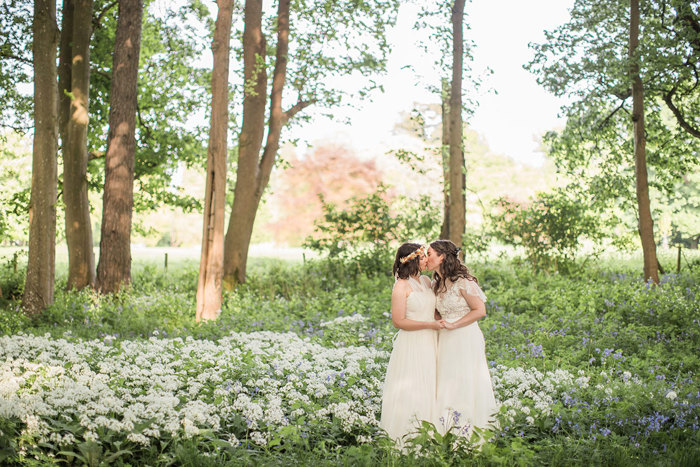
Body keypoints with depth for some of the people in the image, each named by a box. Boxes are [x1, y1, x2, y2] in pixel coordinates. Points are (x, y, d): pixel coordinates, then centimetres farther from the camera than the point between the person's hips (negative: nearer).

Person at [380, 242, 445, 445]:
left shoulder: (426, 280, 10)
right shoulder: (402, 286, -12)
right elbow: (399, 321, -15)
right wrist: (429, 325, -16)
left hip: (430, 344, 7)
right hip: (411, 345, -7)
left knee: (428, 388, 10)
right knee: (411, 389, -3)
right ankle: (406, 437, 6)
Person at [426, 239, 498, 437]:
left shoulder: (462, 282, -13)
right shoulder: (437, 284, 12)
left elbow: (480, 310, -14)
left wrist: (453, 325, -15)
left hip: (466, 339, -8)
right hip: (445, 340, 8)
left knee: (464, 385, -4)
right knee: (446, 386, 7)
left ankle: (466, 432, 3)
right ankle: (446, 431, 12)